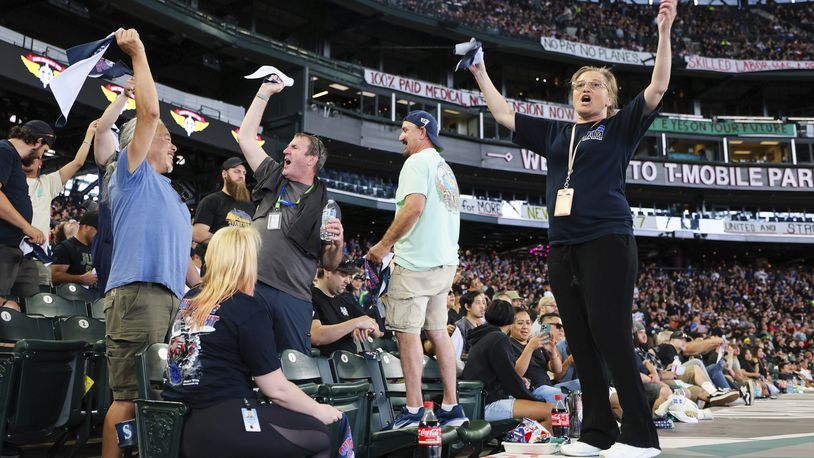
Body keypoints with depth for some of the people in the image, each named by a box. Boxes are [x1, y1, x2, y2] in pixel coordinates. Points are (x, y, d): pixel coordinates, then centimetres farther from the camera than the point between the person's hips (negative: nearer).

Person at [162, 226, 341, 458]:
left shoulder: (190, 299, 11)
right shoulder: (248, 309, -10)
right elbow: (276, 389, -8)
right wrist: (319, 411, 7)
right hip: (219, 428, -8)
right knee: (322, 435, 6)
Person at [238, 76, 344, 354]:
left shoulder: (325, 203, 7)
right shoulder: (274, 178, 16)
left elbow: (330, 264, 9)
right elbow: (246, 137, 17)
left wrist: (338, 243, -13)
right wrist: (264, 92, 19)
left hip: (293, 296, -2)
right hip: (252, 285, 3)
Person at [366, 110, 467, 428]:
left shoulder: (418, 161, -6)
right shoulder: (445, 168, 22)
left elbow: (414, 206, -20)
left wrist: (384, 245, -14)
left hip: (417, 262, -9)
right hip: (445, 260, 9)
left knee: (407, 330, -5)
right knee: (437, 331, 11)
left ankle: (414, 408, -4)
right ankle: (451, 407, 13)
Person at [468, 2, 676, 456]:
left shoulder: (620, 127, 7)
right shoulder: (556, 132, 19)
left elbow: (658, 88, -4)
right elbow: (504, 115, 25)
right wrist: (479, 72, 23)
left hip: (608, 243, -6)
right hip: (563, 247, 6)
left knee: (612, 339, -9)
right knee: (582, 344, 6)